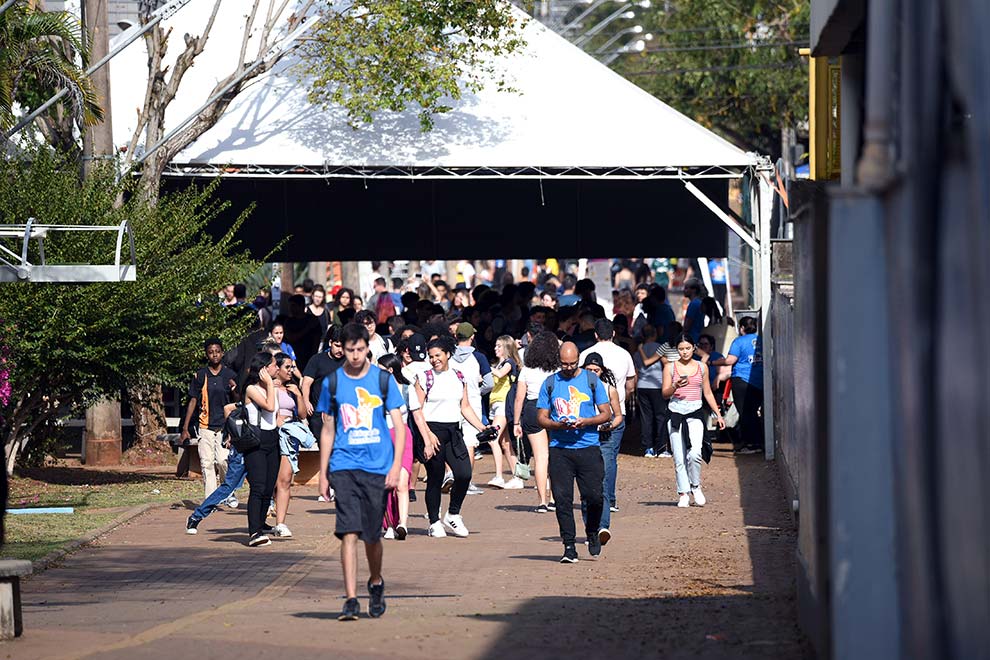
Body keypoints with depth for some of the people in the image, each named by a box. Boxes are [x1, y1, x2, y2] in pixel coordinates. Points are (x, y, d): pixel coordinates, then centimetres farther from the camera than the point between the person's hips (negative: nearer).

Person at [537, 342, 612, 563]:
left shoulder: (592, 380, 7)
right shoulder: (550, 383, 9)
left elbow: (606, 413, 7)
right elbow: (541, 417, 10)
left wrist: (585, 422, -11)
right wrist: (558, 425, -11)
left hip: (588, 447, -1)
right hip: (559, 449, 1)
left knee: (594, 496, -6)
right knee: (563, 499, -4)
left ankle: (592, 533, 22)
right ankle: (569, 547, 1)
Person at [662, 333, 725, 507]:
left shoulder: (702, 367, 11)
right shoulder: (670, 368, 6)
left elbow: (707, 393, 19)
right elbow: (665, 393, 2)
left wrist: (718, 414, 17)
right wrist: (675, 386, -18)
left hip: (695, 413, 0)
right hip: (676, 413, 0)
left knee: (694, 453, -17)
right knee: (679, 457, -3)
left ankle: (695, 486, 4)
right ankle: (683, 493, 5)